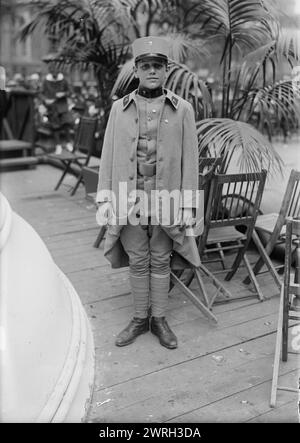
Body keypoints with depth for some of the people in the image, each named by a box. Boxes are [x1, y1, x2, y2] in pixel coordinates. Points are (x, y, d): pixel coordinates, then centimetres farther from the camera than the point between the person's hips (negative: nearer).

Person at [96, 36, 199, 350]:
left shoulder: (182, 109, 0)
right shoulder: (119, 108, 4)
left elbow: (189, 158, -1)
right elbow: (108, 156, 5)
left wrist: (188, 204, -5)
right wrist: (103, 199, 0)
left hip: (166, 198, -1)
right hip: (129, 197, 1)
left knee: (160, 260, 9)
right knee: (137, 261, 9)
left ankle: (159, 319, 24)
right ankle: (140, 318, 26)